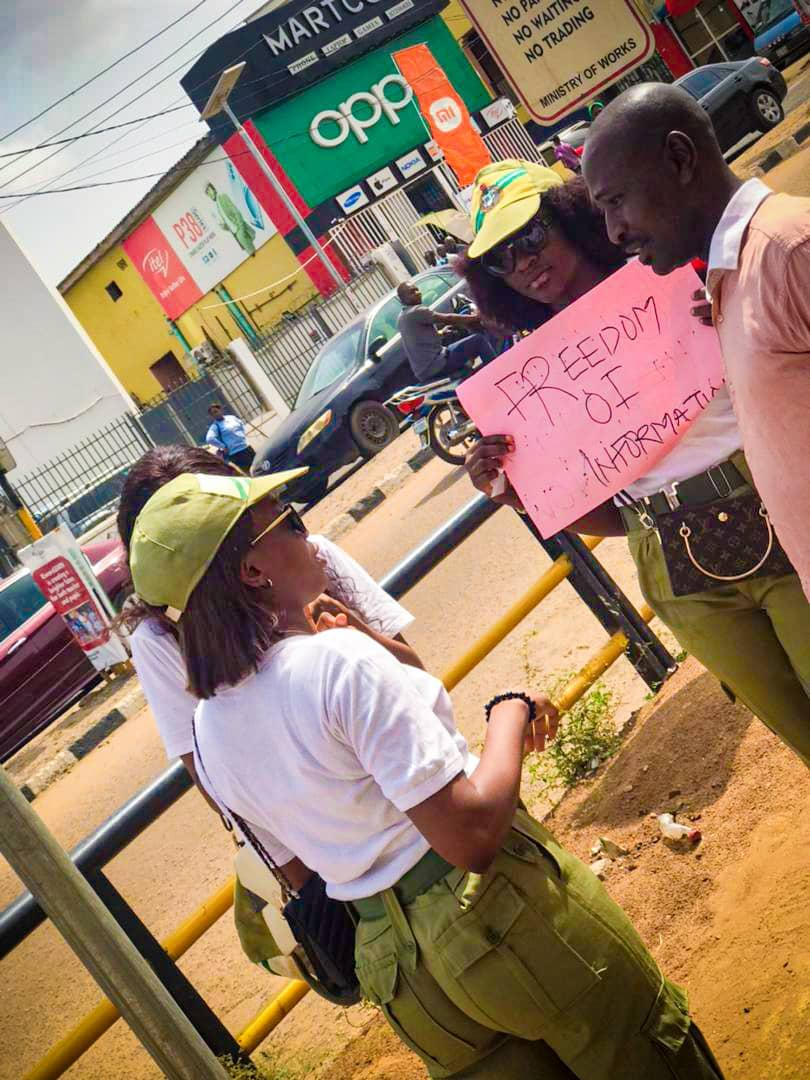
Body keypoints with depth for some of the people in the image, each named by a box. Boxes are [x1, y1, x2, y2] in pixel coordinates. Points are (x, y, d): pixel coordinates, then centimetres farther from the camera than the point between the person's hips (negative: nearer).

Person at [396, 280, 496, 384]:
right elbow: (447, 319, -14)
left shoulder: (402, 317, 18)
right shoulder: (416, 311, -13)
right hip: (436, 365, -11)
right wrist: (475, 317, -6)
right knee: (479, 340, -11)